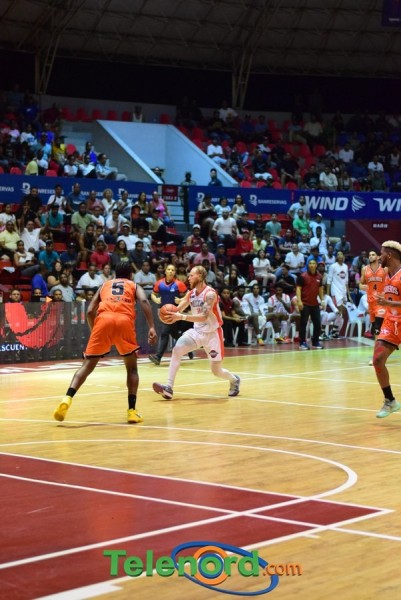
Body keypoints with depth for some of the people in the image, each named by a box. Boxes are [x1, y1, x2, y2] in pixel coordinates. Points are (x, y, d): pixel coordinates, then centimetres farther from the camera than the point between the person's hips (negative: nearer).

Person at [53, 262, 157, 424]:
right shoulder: (134, 286, 28)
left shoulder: (104, 285, 34)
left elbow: (90, 311, 21)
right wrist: (151, 328, -4)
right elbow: (144, 301, 5)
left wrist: (94, 331, 34)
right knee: (131, 367, 17)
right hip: (125, 321, -1)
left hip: (103, 319, 1)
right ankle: (132, 410, 5)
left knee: (87, 365, 5)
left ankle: (67, 399, -18)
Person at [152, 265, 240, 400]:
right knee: (177, 350, -19)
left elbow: (204, 317, -32)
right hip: (197, 331, 6)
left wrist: (182, 317, -42)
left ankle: (235, 380, 38)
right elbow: (178, 310, 3)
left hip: (212, 333, -6)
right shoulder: (190, 294, 0)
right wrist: (170, 314, -22)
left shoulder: (210, 294, -22)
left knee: (216, 371, 3)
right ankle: (169, 388, -21)